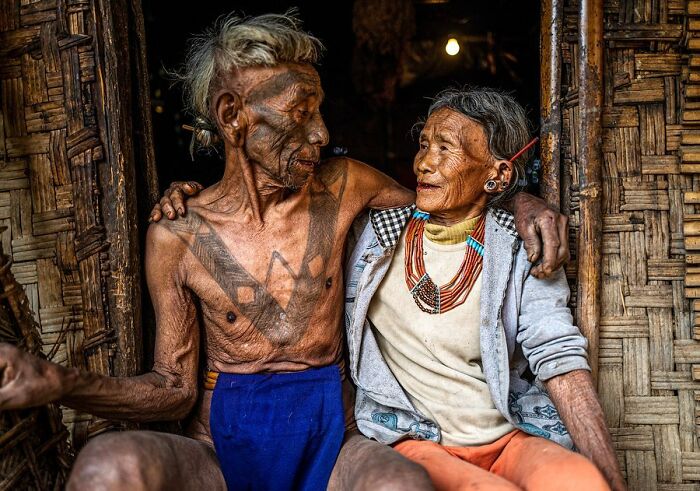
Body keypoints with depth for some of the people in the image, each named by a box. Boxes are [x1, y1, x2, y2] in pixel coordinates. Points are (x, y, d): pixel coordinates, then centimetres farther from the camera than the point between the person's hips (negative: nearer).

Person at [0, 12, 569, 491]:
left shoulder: (343, 186, 3)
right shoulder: (176, 237, -2)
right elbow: (176, 388, -1)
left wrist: (517, 201, 2)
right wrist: (57, 382, -17)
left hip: (329, 435, 2)